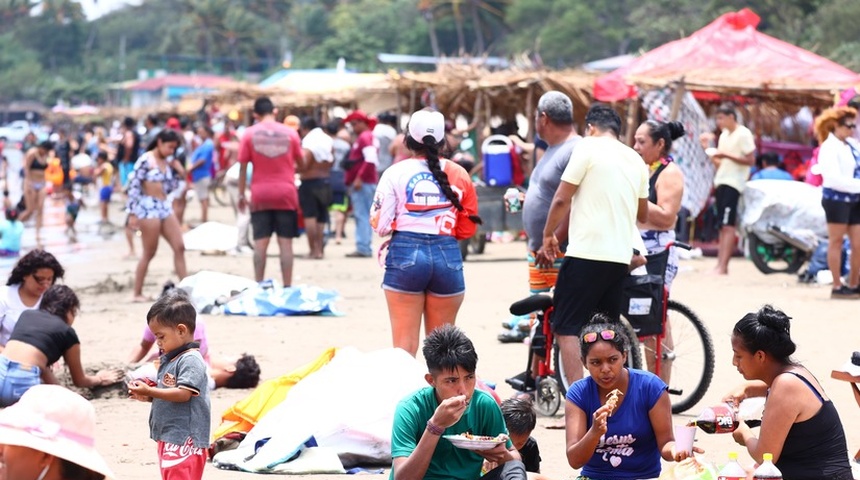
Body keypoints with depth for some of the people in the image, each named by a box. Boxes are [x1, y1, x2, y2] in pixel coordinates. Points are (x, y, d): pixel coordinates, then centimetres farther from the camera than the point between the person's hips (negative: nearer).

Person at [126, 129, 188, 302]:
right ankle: (137, 293, 7)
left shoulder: (168, 162, 12)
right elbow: (134, 186, -13)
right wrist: (132, 214, -15)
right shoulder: (145, 160, -10)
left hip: (165, 207, 8)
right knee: (149, 253, -2)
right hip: (148, 208, -8)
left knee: (179, 247, 2)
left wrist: (177, 172, 5)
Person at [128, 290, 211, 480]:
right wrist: (147, 396, 5)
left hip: (184, 439, -11)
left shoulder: (191, 360, -15)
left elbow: (183, 394, -23)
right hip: (168, 436, 11)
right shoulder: (169, 359, 16)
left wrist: (150, 391, -20)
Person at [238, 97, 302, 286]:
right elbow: (301, 162, 8)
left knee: (260, 242, 3)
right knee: (286, 243, 2)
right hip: (286, 193, 0)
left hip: (260, 195, 0)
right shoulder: (290, 133, 0)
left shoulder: (249, 134, -2)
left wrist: (241, 195, 6)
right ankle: (287, 287, 1)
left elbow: (243, 166, -1)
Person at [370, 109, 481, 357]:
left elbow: (380, 225, -3)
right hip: (448, 256, 2)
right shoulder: (459, 175, 4)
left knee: (405, 344, 3)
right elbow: (467, 229, 6)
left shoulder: (396, 173, -1)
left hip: (405, 254, -2)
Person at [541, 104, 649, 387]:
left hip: (586, 253, -7)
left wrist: (549, 234, 8)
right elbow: (643, 215, 24)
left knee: (566, 329, -5)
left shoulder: (588, 148, -4)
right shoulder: (636, 159, 15)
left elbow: (561, 200, -7)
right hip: (621, 257, 7)